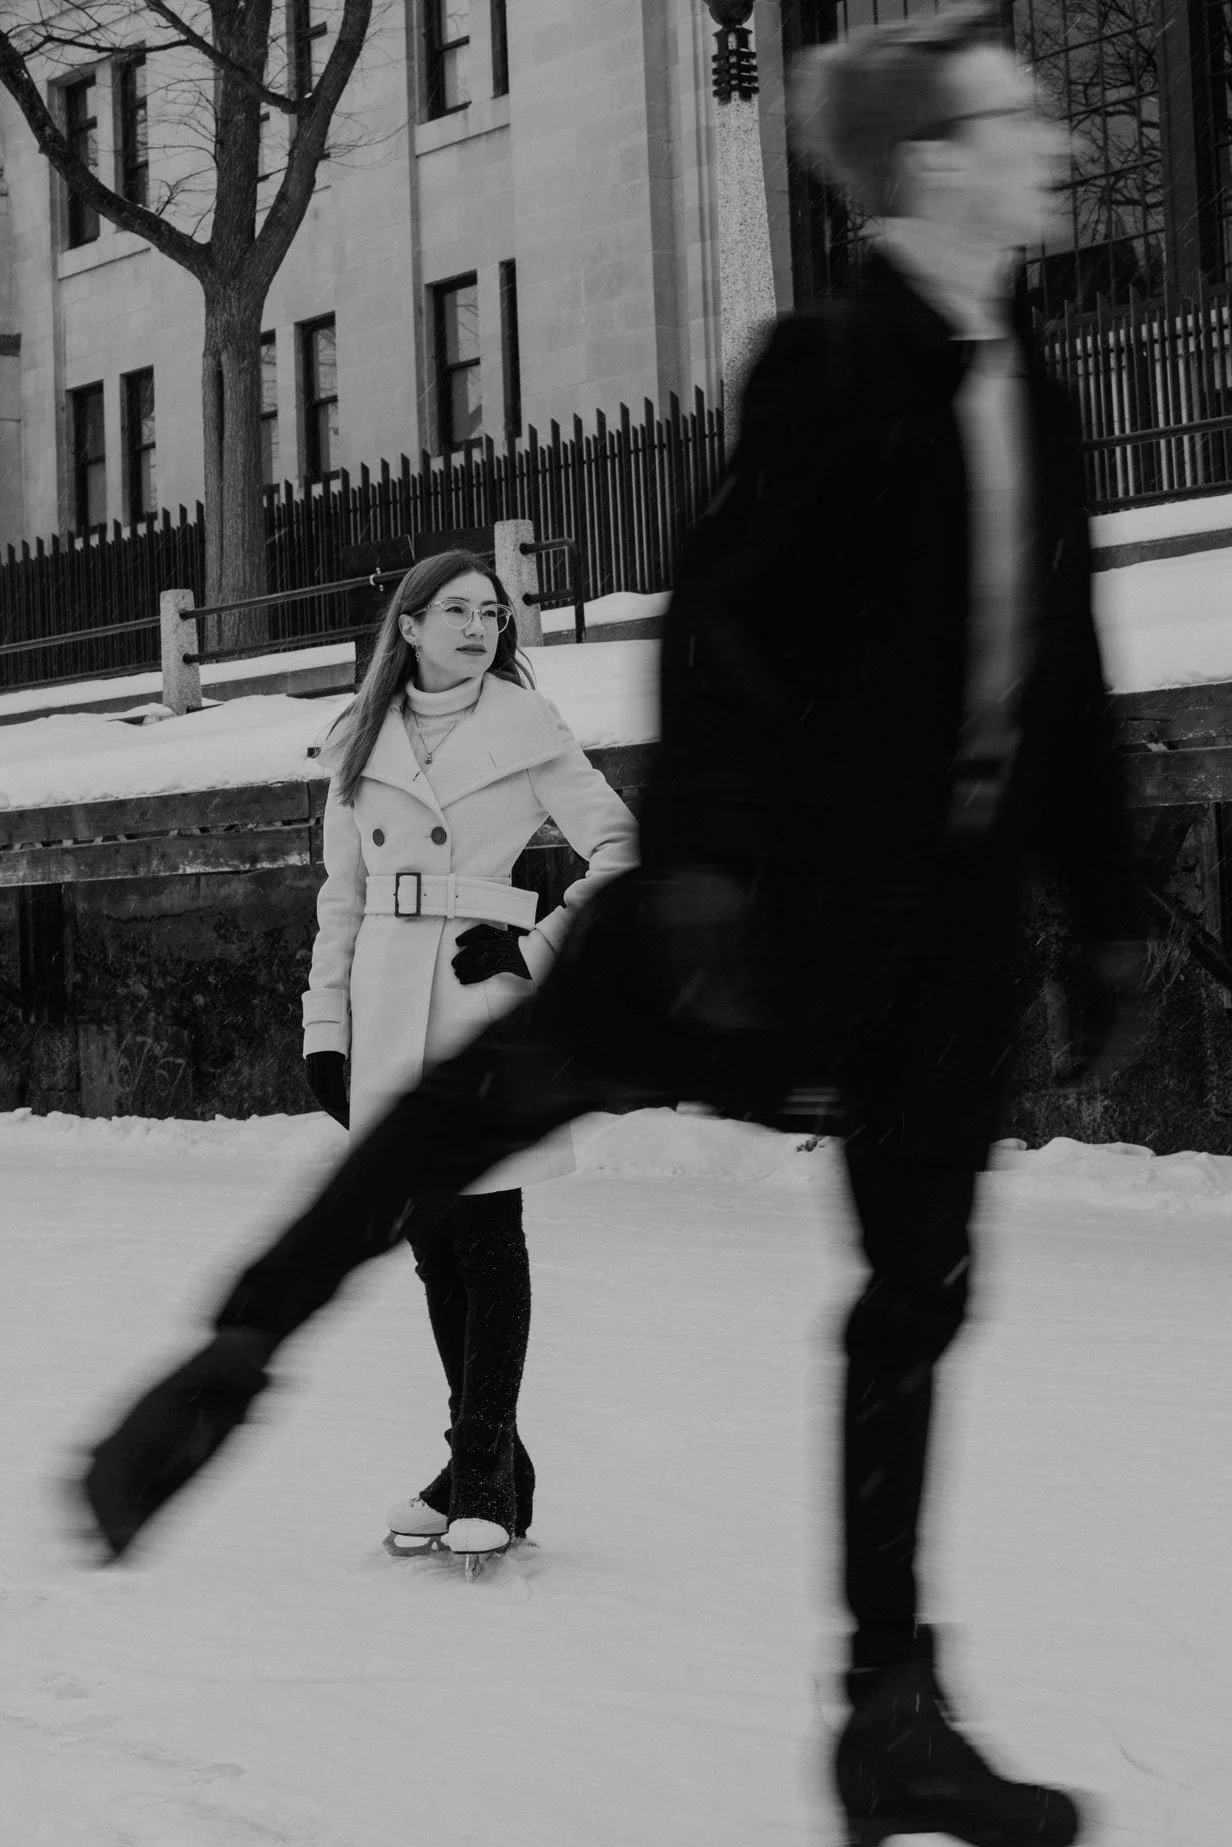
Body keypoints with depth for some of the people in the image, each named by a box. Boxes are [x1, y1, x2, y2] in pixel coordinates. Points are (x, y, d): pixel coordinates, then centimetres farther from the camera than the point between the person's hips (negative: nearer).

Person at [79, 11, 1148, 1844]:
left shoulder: (1034, 400, 14)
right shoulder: (832, 366, -6)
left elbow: (1069, 683, 16)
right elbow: (721, 622, -13)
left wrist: (1112, 914, 15)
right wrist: (698, 855, -22)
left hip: (949, 905, 6)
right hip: (797, 872, -6)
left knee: (920, 1290, 6)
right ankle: (234, 1356, 10)